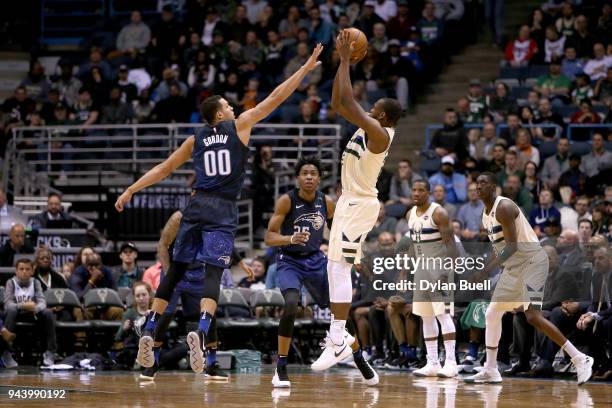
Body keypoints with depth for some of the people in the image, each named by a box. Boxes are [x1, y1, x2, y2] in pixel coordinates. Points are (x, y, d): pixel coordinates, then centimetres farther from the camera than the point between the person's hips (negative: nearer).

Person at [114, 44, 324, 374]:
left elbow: (164, 169, 15)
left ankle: (148, 332, 6)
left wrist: (131, 190, 21)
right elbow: (275, 98, 6)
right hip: (223, 210, -4)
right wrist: (305, 68, 10)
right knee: (213, 274, -12)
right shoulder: (239, 125, 5)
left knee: (174, 270, 12)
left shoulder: (196, 139, 15)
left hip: (196, 205, 4)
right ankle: (201, 331, -34)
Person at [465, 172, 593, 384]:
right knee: (492, 314, 10)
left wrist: (490, 268, -28)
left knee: (533, 316, -20)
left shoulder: (504, 207, -16)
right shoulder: (486, 215, 13)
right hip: (513, 267, 10)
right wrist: (482, 269, 14)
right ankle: (490, 371, 19)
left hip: (532, 261, -10)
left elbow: (512, 246, -23)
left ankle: (580, 360, -16)